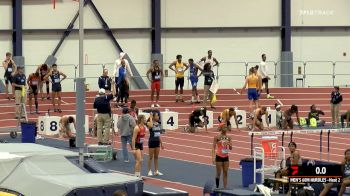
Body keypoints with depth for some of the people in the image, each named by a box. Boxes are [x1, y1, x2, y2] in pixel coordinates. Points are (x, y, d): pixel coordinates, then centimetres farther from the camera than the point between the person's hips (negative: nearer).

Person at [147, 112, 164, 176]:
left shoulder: (158, 124, 8)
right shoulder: (149, 123, -11)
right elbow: (151, 126, -39)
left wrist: (161, 143, 15)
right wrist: (150, 118, -25)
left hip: (157, 141, 6)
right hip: (152, 141, -6)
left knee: (156, 157, 11)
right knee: (151, 157, 1)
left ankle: (156, 171, 17)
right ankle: (150, 171, 9)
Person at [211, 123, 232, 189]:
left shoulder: (228, 137, 3)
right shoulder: (217, 137, -8)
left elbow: (230, 148, 5)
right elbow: (213, 148, -8)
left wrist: (229, 144, -18)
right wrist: (213, 158, -16)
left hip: (226, 157, 4)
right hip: (219, 157, -4)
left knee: (225, 173, 3)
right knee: (218, 173, 1)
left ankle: (225, 187, 4)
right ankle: (217, 187, 16)